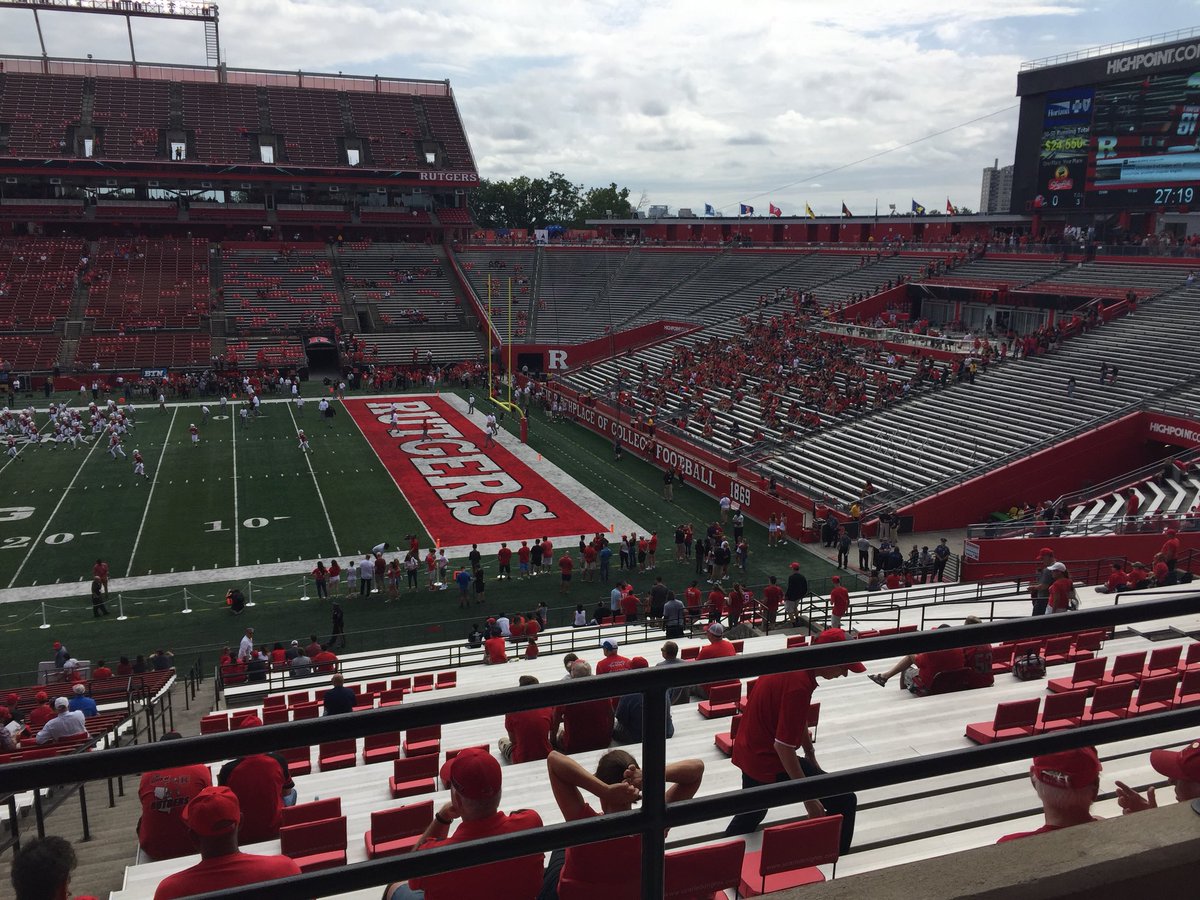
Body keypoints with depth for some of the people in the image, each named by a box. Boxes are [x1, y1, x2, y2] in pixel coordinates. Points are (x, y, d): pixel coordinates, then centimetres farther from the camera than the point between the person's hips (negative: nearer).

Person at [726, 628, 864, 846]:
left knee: (751, 812, 31)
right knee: (844, 802, -4)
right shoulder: (799, 684, -28)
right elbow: (783, 746, -26)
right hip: (771, 760, -10)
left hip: (748, 752, 10)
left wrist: (810, 757, 22)